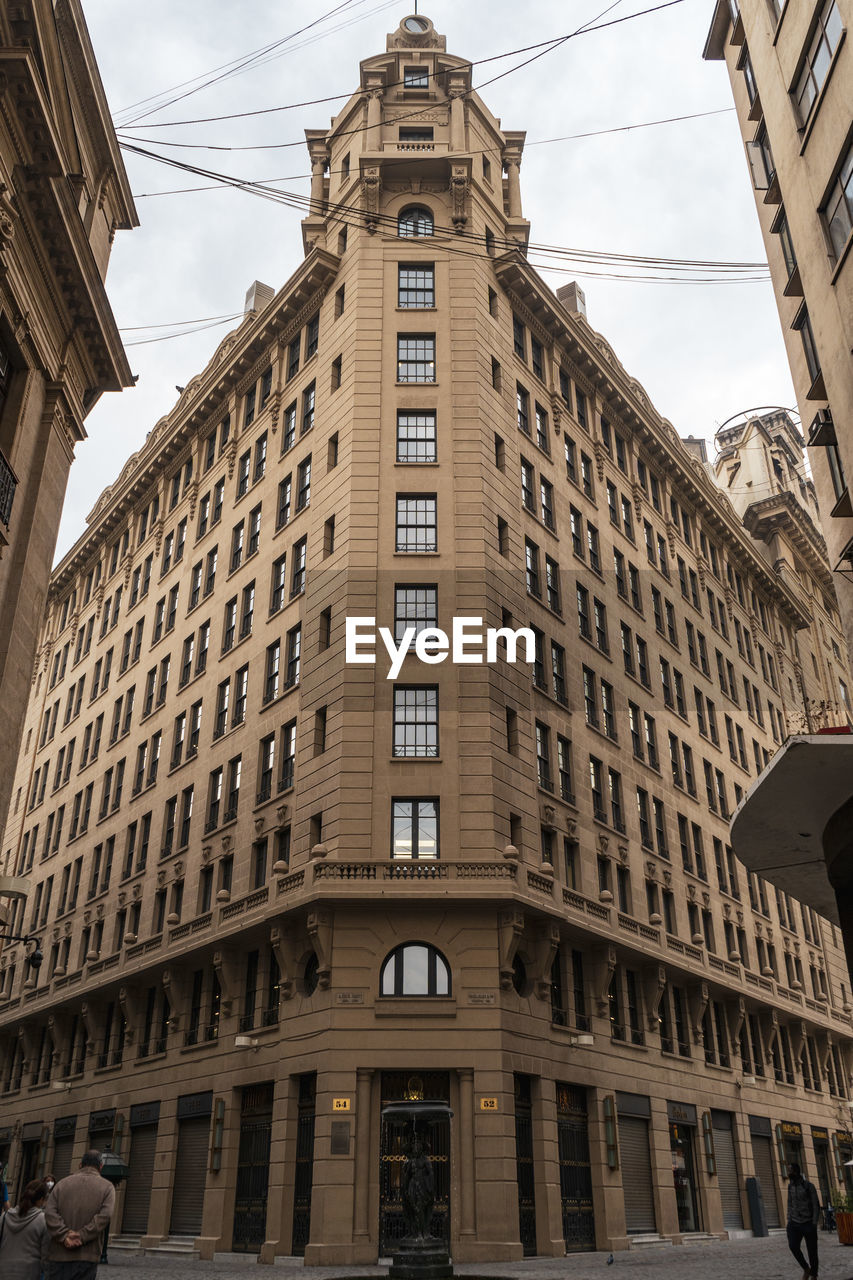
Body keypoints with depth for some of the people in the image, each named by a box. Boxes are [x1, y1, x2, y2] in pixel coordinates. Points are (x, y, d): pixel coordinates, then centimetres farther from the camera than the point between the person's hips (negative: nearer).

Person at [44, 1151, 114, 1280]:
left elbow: (49, 1212, -3)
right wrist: (82, 1236, -12)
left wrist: (64, 1236, -9)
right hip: (87, 1256, -2)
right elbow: (105, 1215, -11)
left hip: (58, 1254, 2)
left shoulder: (62, 1183, 11)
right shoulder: (107, 1187, 4)